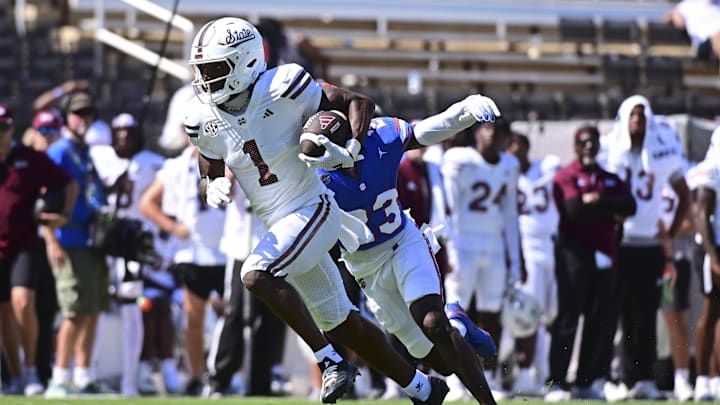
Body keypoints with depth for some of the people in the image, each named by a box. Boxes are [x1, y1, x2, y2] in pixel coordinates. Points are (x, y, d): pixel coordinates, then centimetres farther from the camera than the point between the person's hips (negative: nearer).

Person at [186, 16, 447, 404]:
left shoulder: (282, 89, -19)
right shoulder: (205, 121, -2)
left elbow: (359, 102, -11)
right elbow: (209, 179, 9)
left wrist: (351, 149, -27)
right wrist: (213, 189, -15)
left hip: (312, 211, -7)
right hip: (279, 226, 7)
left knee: (256, 276, -28)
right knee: (341, 325, 12)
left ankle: (331, 362, -19)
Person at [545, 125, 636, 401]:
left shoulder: (610, 179, 17)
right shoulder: (566, 177, 0)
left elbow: (629, 206, 0)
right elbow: (574, 208, -17)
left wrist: (596, 201, -12)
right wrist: (608, 209, -6)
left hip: (604, 255, 6)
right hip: (574, 252, -6)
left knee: (599, 321, 5)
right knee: (568, 318, -9)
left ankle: (585, 383, 12)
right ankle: (557, 383, -9)